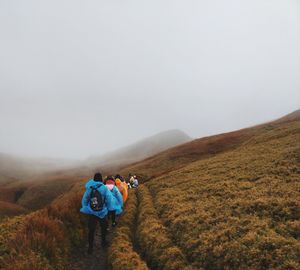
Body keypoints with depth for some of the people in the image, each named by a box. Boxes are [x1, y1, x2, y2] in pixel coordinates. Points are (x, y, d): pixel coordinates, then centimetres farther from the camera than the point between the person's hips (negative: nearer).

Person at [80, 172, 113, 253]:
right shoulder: (104, 188, -13)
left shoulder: (89, 189, -6)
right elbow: (109, 200, -11)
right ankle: (103, 242, 38)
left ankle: (90, 247, 16)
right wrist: (108, 209, 4)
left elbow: (84, 200, 0)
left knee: (91, 230, 11)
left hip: (91, 213, 1)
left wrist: (85, 208, 13)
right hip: (102, 213, -1)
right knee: (104, 228, 23)